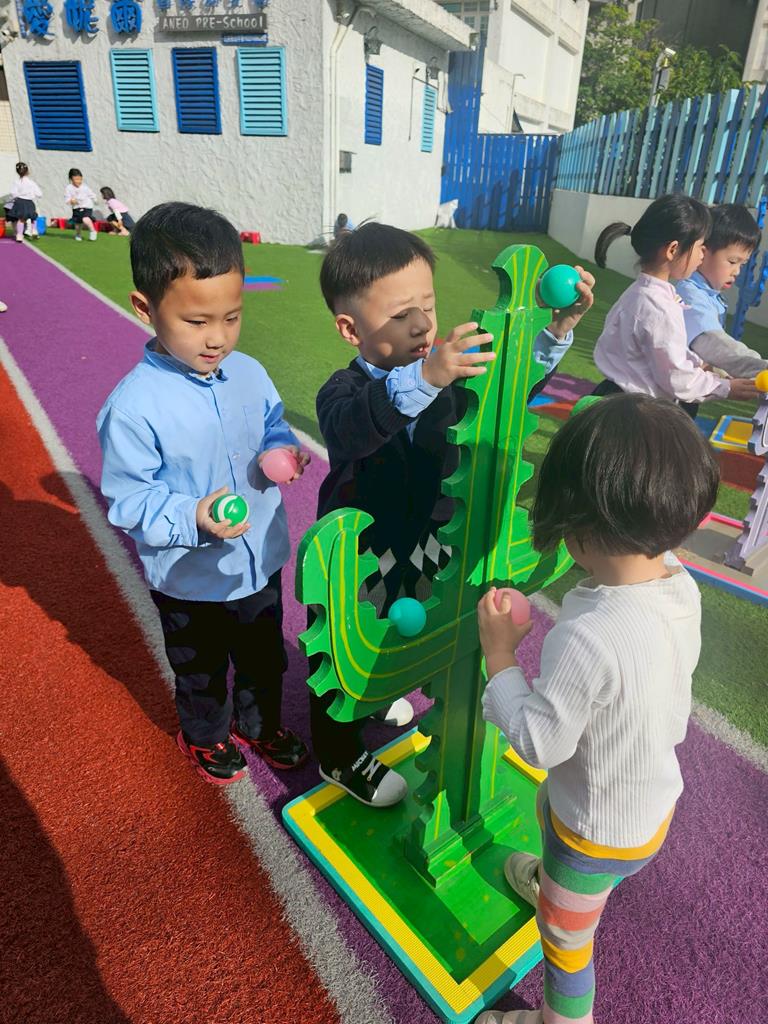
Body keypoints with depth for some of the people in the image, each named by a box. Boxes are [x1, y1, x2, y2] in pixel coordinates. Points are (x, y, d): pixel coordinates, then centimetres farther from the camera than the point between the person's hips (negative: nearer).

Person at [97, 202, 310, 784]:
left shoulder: (250, 375, -10)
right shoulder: (133, 406, -25)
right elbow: (129, 501, -20)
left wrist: (280, 451, -16)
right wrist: (192, 519, -36)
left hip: (261, 561, 5)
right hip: (190, 581, -4)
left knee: (265, 659, 27)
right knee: (201, 672, 24)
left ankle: (261, 726, 57)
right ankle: (205, 738, 55)